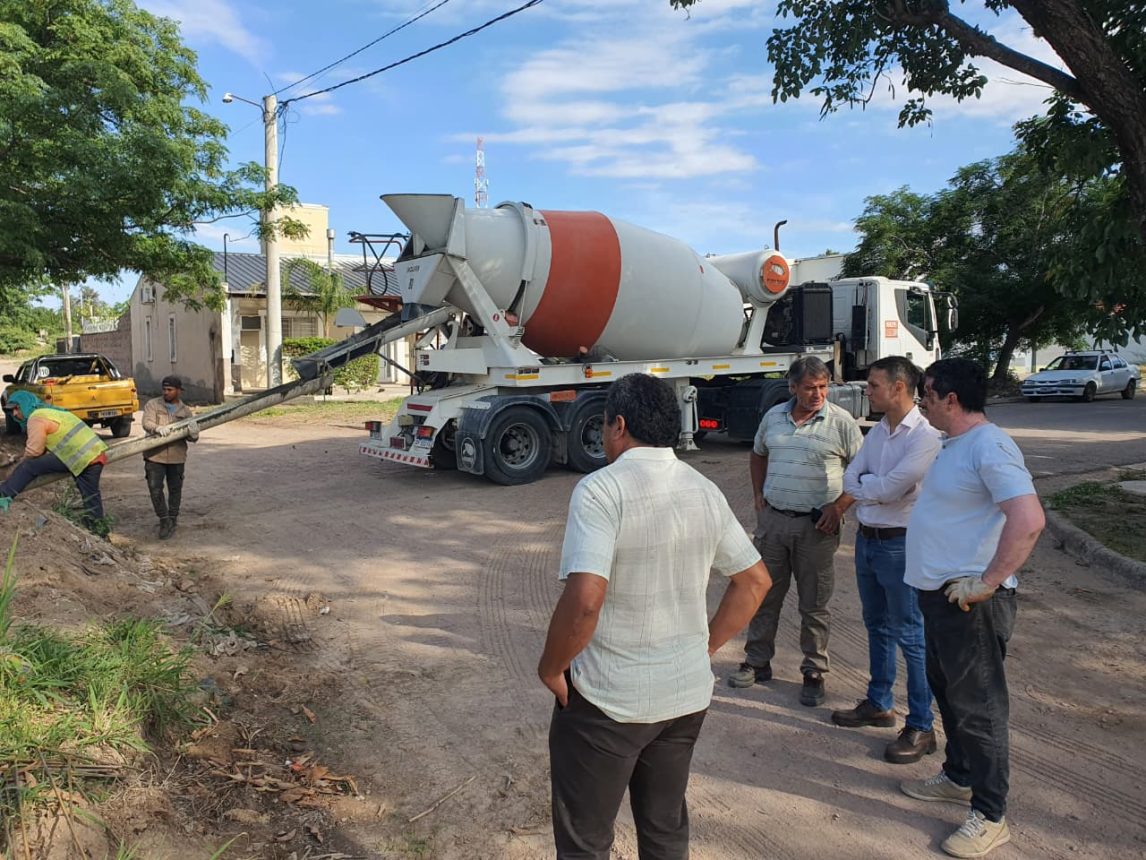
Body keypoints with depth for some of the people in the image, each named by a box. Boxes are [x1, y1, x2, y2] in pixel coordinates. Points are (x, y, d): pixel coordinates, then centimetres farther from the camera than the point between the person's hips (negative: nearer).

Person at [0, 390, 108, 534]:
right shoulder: (50, 410, 24)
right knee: (91, 496, 15)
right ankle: (99, 530, 20)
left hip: (81, 457, -9)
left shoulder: (36, 418, -6)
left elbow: (33, 451, -8)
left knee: (29, 467, -1)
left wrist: (21, 465, 13)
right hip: (96, 454, 9)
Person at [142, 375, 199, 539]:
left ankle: (173, 519, 29)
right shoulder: (153, 404, 3)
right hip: (155, 455, -1)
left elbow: (194, 438, 3)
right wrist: (158, 428, -35)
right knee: (155, 489, -5)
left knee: (175, 489, 12)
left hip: (177, 457, 1)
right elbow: (146, 423, -13)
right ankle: (164, 520, 11)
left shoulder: (185, 411, 7)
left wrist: (193, 432, -22)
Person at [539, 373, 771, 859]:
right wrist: (705, 647, 12)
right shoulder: (705, 491, 2)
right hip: (687, 693, 7)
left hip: (607, 700, -6)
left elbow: (584, 600, -29)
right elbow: (754, 581, 8)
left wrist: (551, 667, -13)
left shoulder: (601, 489, -19)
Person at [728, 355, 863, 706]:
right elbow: (758, 455, 20)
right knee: (764, 595, 12)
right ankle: (757, 662, 26)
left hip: (816, 526, -4)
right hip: (773, 519, 4)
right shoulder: (774, 416, 5)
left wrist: (839, 506, -11)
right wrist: (758, 496, 11)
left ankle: (814, 673, 21)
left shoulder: (841, 422, -7)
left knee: (814, 604, 7)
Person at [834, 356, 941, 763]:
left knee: (910, 636, 1)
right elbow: (850, 480, 4)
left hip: (900, 545, -8)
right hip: (867, 539, 8)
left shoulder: (925, 436, -18)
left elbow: (888, 489, -23)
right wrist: (876, 486, -13)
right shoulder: (877, 431, 8)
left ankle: (921, 727, 14)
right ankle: (879, 704, 35)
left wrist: (865, 485, -5)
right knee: (877, 627, 20)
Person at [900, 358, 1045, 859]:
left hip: (970, 602, -10)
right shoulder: (955, 445, 11)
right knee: (947, 690, 22)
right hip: (940, 592, 10)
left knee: (977, 704, 2)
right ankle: (959, 777, 41)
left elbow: (1029, 520, -31)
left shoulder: (990, 447, -21)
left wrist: (986, 582, -26)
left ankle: (990, 817, 17)